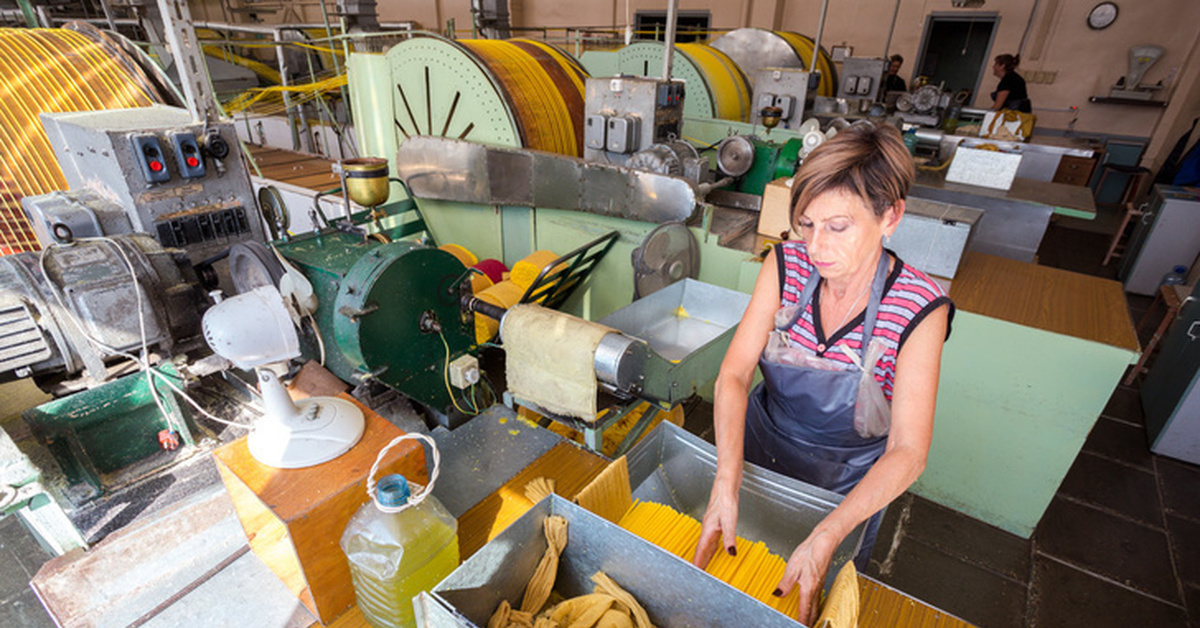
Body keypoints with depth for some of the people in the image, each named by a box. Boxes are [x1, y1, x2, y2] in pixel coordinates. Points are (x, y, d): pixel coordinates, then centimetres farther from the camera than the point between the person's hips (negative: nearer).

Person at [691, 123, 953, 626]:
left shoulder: (919, 309, -25)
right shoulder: (786, 264, -19)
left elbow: (908, 452, -25)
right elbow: (734, 372, -23)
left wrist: (825, 539, -36)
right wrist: (726, 482, -35)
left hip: (847, 481, -2)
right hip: (760, 442, 2)